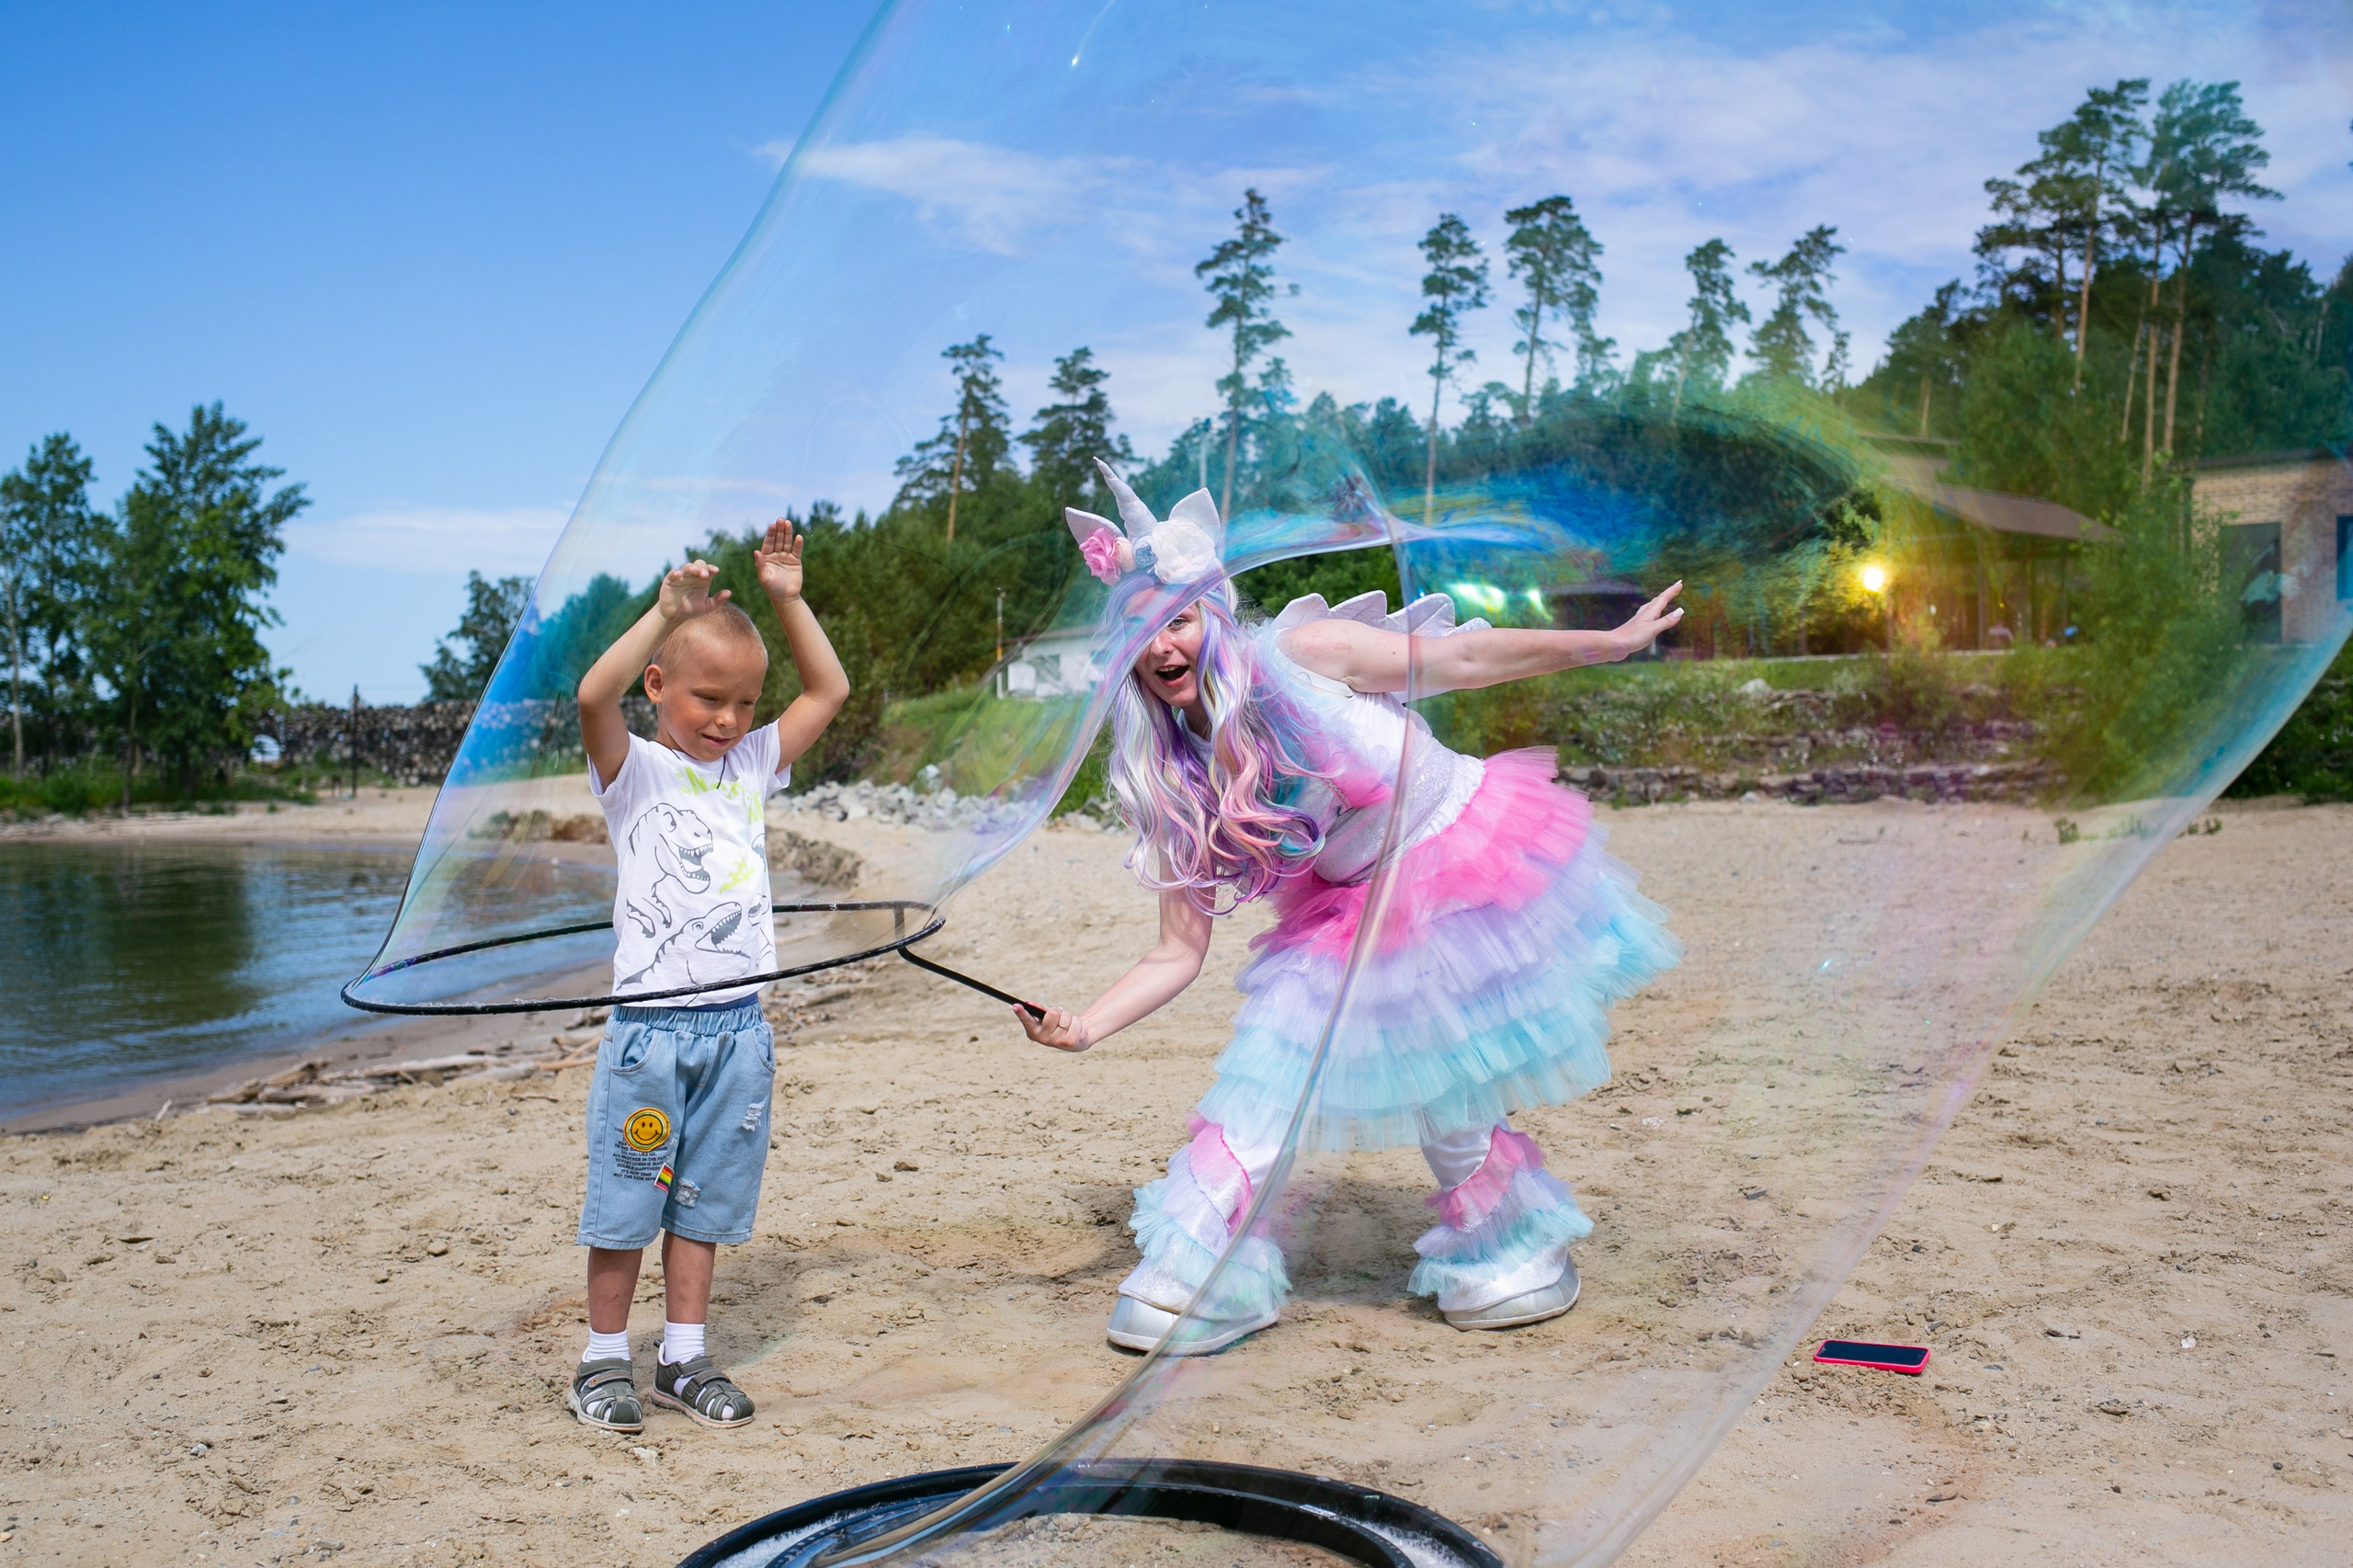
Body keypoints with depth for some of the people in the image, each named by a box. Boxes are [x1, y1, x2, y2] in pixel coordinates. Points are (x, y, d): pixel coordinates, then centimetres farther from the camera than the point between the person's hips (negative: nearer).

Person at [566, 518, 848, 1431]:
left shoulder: (752, 766, 10)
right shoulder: (634, 770, -4)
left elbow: (828, 689, 13)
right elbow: (594, 697, -23)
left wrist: (787, 600, 5)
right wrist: (667, 612, -25)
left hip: (738, 1023, 5)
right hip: (652, 1023, -4)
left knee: (705, 1200, 13)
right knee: (625, 1200, 6)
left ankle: (683, 1359, 25)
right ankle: (605, 1359, 21)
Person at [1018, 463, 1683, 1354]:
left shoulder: (1302, 654, -19)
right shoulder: (1175, 783, -6)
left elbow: (1466, 660, -9)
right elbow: (1179, 952, -5)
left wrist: (1612, 641, -7)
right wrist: (1087, 1025, -19)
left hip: (1469, 859, -4)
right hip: (1353, 908, 5)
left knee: (1445, 1094, -2)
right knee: (1263, 1078, -4)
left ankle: (1519, 1259, 25)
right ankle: (1204, 1282, 8)